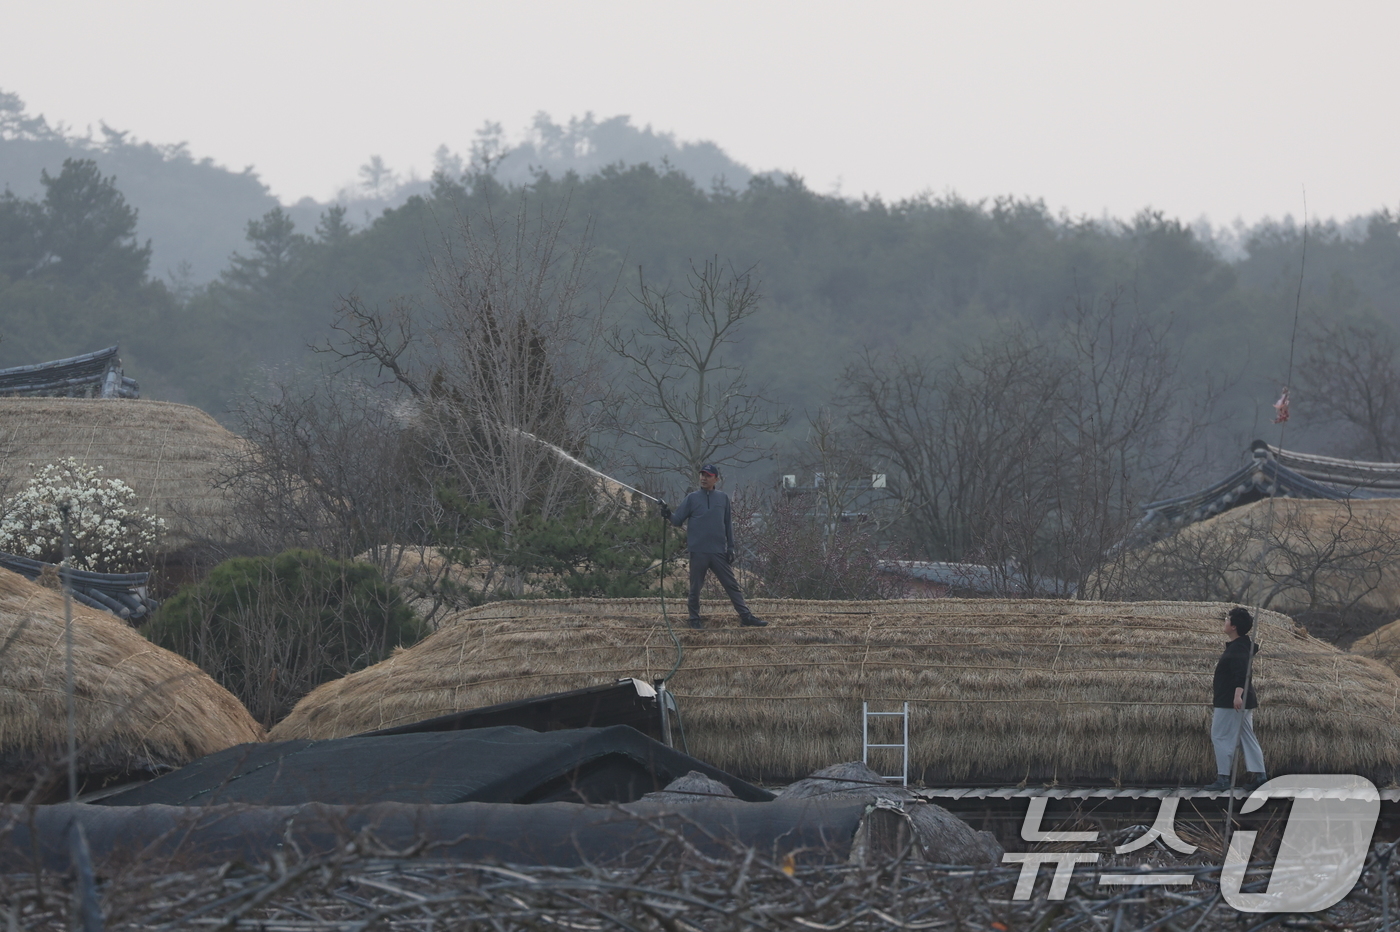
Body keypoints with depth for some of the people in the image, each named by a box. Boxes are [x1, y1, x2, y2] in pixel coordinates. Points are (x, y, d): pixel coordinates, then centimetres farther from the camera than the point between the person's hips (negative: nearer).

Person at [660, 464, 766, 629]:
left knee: (732, 584, 1)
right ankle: (695, 618, 15)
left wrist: (730, 547, 10)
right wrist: (668, 514, -19)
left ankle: (746, 616, 1)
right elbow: (678, 520, 2)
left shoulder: (723, 498, 10)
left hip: (719, 552, 1)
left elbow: (728, 524, 13)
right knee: (695, 587, 4)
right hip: (698, 552, -1)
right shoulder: (692, 498, 5)